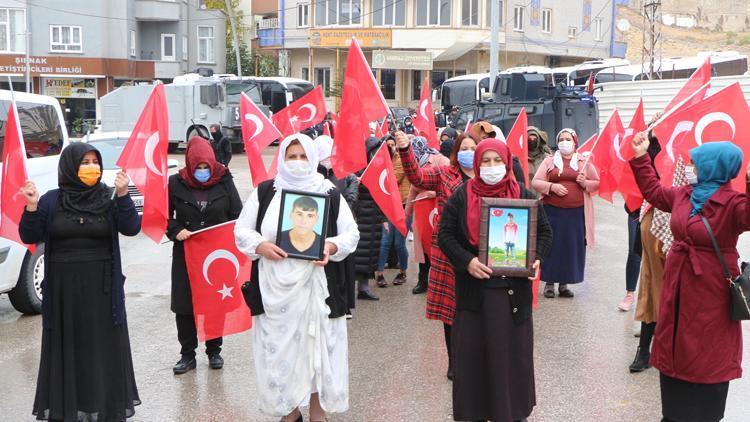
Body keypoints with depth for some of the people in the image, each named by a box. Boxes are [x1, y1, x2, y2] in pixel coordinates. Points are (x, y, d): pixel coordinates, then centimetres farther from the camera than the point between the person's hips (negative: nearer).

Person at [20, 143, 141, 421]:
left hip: (101, 286, 0)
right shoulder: (51, 200, 2)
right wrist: (32, 208, -16)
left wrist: (123, 196, -24)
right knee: (66, 344, 6)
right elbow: (30, 237, -1)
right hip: (63, 287, 1)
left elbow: (131, 228, -11)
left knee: (103, 344, 4)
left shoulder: (109, 198, 0)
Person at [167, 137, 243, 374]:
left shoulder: (224, 181, -1)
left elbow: (237, 215, 4)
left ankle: (214, 351, 24)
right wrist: (176, 231, -12)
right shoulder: (176, 184, -2)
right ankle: (187, 354, 16)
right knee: (184, 305, 3)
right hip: (186, 254, 0)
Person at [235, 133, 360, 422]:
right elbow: (242, 230, 7)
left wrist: (332, 246, -15)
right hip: (275, 288, 1)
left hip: (316, 287, -1)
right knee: (279, 348, 7)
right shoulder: (264, 192, 5)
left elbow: (351, 233, 5)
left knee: (318, 346, 4)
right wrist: (260, 246, -12)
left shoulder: (330, 194, 3)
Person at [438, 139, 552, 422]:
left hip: (513, 289, 1)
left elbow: (544, 232, 9)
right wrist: (466, 261, -15)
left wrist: (537, 258, -10)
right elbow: (445, 233, 0)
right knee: (473, 352, 5)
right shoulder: (461, 196, 1)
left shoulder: (524, 196, 3)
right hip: (474, 289, 0)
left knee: (513, 350, 8)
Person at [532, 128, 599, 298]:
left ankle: (564, 284, 14)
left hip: (576, 212, 1)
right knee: (552, 246, 1)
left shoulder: (584, 162, 10)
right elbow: (536, 182, 2)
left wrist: (585, 183, -9)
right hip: (553, 211, -1)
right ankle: (549, 283, 12)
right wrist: (552, 186, -14)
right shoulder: (549, 161, 7)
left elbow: (597, 183, 12)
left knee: (573, 248, 3)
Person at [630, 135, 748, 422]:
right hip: (678, 285, 7)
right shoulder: (683, 195, 4)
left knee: (708, 356, 7)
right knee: (676, 350, 17)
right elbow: (653, 191, 21)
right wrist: (640, 157, 19)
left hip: (710, 292, -7)